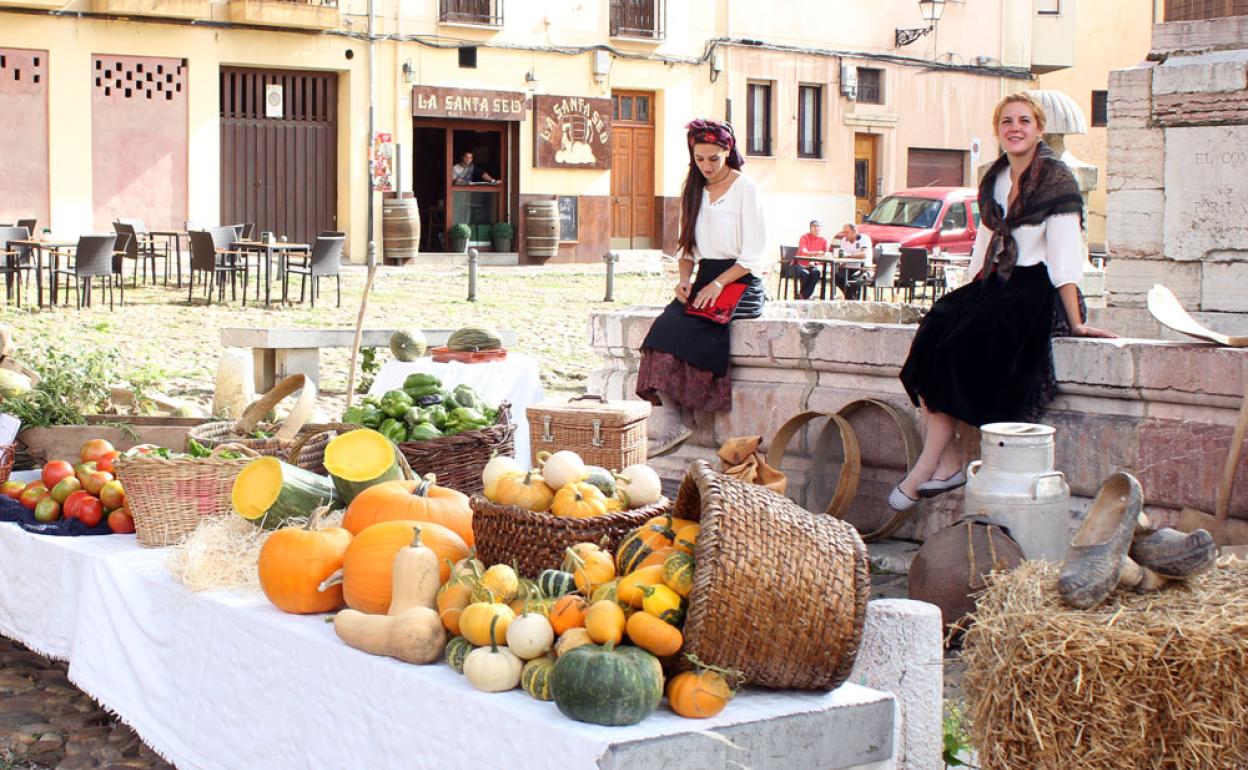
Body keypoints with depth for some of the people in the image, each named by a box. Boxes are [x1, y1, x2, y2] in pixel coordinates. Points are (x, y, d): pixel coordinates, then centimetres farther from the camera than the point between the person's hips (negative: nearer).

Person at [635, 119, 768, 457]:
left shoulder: (745, 189, -3)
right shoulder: (695, 191, 16)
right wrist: (684, 279, -1)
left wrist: (718, 284, -19)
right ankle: (668, 418, -28)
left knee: (680, 330, -28)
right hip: (705, 281, 6)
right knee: (666, 325, -24)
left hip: (740, 285, -6)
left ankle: (670, 420, -22)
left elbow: (754, 256, -8)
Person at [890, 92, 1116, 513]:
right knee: (933, 331, -21)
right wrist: (970, 297, 10)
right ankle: (946, 462, -23)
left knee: (959, 346, -26)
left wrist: (1075, 322, -16)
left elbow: (1064, 255, -12)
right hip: (995, 287, 7)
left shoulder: (1055, 179, -7)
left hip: (1036, 292, -7)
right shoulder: (994, 180, 15)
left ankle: (926, 470, -18)